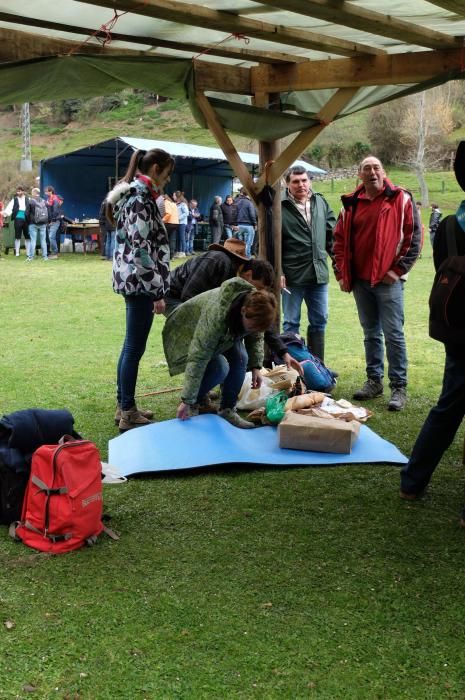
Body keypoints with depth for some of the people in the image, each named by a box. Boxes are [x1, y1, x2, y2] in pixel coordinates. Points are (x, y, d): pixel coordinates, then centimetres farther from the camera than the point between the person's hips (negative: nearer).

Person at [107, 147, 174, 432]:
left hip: (132, 279, 11)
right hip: (139, 280, -11)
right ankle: (128, 413, 5)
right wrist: (158, 291, -20)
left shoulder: (136, 193, 16)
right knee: (135, 348, -3)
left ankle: (124, 406, 25)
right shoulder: (140, 197, -15)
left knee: (131, 345, 16)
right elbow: (142, 248, -22)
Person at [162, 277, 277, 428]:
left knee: (240, 358, -17)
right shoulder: (218, 312, -44)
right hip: (189, 331, -6)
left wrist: (256, 366, -15)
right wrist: (187, 401, -41)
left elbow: (256, 337, -2)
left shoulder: (254, 311, -24)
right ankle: (195, 402, -2)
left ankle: (228, 409, -4)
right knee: (219, 367, -26)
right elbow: (198, 357, -43)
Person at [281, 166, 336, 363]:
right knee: (291, 323, 5)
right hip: (292, 275, -5)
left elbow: (332, 234, 14)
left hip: (319, 273, 5)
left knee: (319, 321, 13)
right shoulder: (280, 208, -9)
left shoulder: (321, 203, 8)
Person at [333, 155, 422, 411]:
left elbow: (414, 237, -5)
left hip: (388, 280, -5)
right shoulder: (351, 203, 8)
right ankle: (374, 381, 24)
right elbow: (340, 240, 14)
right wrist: (341, 273, 7)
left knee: (393, 334, -3)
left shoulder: (400, 199, -4)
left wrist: (398, 269, -9)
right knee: (371, 333, 14)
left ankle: (399, 387, 4)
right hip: (360, 281, 5)